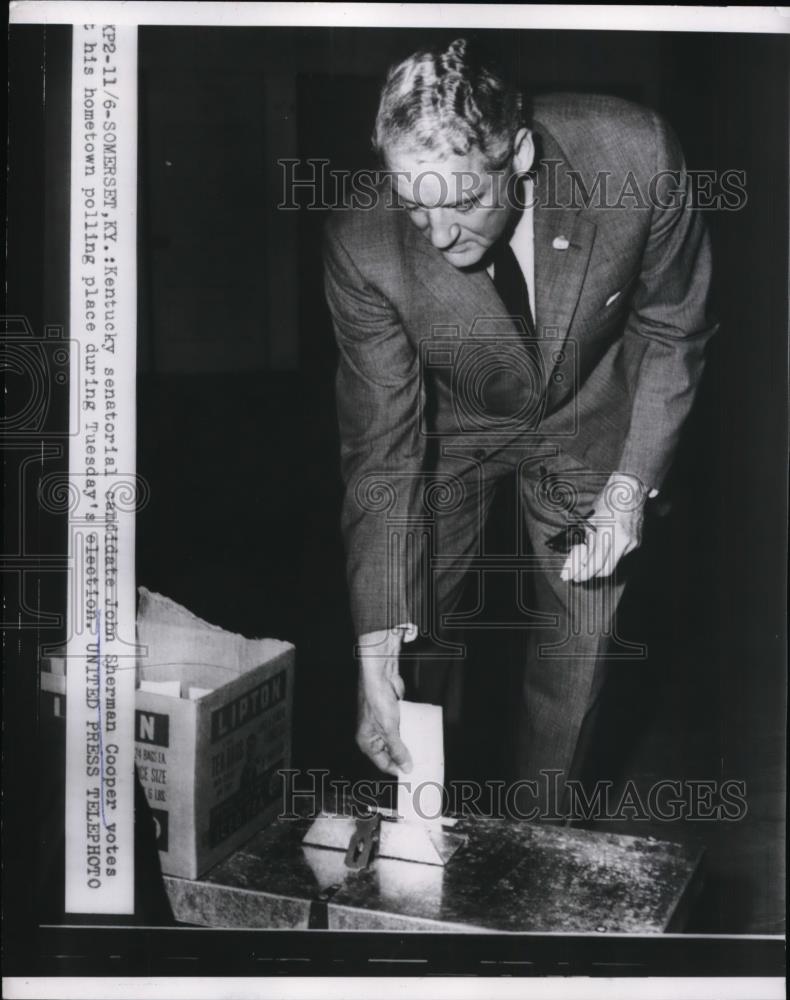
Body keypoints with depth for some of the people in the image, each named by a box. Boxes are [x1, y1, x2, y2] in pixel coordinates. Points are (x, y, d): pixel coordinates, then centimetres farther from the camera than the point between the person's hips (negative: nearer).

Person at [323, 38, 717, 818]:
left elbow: (672, 328, -13)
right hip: (449, 425, 0)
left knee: (578, 649, 4)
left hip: (587, 417, 1)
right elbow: (381, 451, -25)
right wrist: (376, 647, -27)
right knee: (419, 644, 2)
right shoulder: (364, 243, -32)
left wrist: (633, 481, -19)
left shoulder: (635, 158, -33)